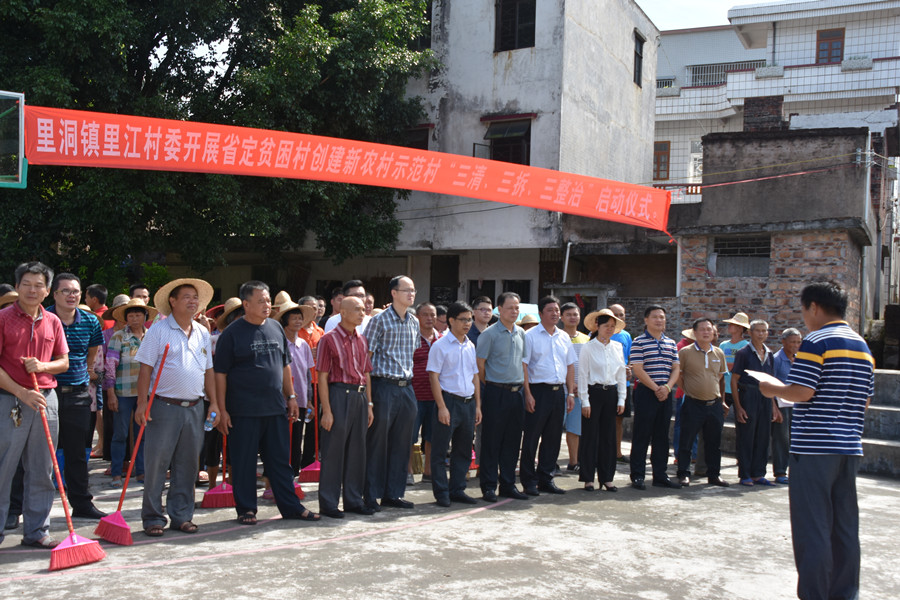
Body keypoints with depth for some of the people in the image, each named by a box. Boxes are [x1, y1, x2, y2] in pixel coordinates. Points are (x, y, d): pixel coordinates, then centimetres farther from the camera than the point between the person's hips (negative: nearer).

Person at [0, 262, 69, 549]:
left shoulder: (52, 322, 10)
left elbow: (63, 362, 14)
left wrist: (43, 366, -7)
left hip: (46, 399, 4)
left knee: (41, 472, 8)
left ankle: (36, 531, 17)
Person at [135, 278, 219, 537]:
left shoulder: (203, 333, 12)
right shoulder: (158, 330, -3)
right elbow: (145, 368, -5)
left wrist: (214, 403, 11)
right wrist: (142, 403, -11)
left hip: (194, 407, 5)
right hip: (164, 406, -5)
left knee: (187, 465, 9)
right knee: (156, 464, 0)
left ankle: (181, 515, 19)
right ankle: (153, 517, 11)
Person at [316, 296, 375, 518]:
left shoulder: (362, 340, 13)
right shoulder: (329, 339, -6)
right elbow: (323, 377, -10)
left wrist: (369, 404, 11)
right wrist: (326, 410, -15)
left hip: (360, 396, 7)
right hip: (339, 394, -6)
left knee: (357, 449, 11)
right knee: (333, 450, 0)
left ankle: (354, 499, 21)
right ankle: (328, 503, 9)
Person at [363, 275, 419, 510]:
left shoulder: (414, 322, 13)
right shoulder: (380, 320, -6)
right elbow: (366, 354, -8)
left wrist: (409, 378, 16)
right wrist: (368, 388, -12)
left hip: (406, 387, 7)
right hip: (384, 386, -6)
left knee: (401, 443, 10)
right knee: (377, 442, -1)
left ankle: (393, 493, 19)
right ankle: (371, 495, 9)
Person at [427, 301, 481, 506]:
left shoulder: (471, 346, 13)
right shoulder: (440, 346, -6)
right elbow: (433, 377, -9)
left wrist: (477, 405, 12)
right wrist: (441, 407, -15)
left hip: (468, 402, 6)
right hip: (449, 401, -6)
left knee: (463, 450, 12)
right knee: (440, 451, 0)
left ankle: (457, 489, 22)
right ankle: (441, 493, 9)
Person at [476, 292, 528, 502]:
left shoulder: (521, 333, 12)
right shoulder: (489, 334, -7)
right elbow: (479, 364, -5)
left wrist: (524, 387, 13)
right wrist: (490, 386, 1)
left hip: (516, 392, 6)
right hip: (496, 392, -6)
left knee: (512, 441, 10)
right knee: (491, 441, 0)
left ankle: (508, 484, 19)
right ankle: (489, 486, 8)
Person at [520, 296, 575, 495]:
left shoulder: (564, 337, 13)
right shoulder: (530, 336, -4)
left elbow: (570, 366, 17)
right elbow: (523, 365, -9)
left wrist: (570, 393, 10)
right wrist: (528, 394, -15)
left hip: (559, 391, 6)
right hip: (538, 391, -6)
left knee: (553, 438, 10)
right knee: (531, 438, -1)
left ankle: (546, 479, 20)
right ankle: (529, 482, 8)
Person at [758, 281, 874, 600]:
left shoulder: (815, 341, -11)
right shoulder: (862, 346, 13)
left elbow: (801, 392, -18)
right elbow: (865, 401, 16)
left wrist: (771, 390, -1)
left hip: (813, 446, -8)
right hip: (849, 447, 8)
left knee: (812, 526, -1)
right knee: (845, 525, 13)